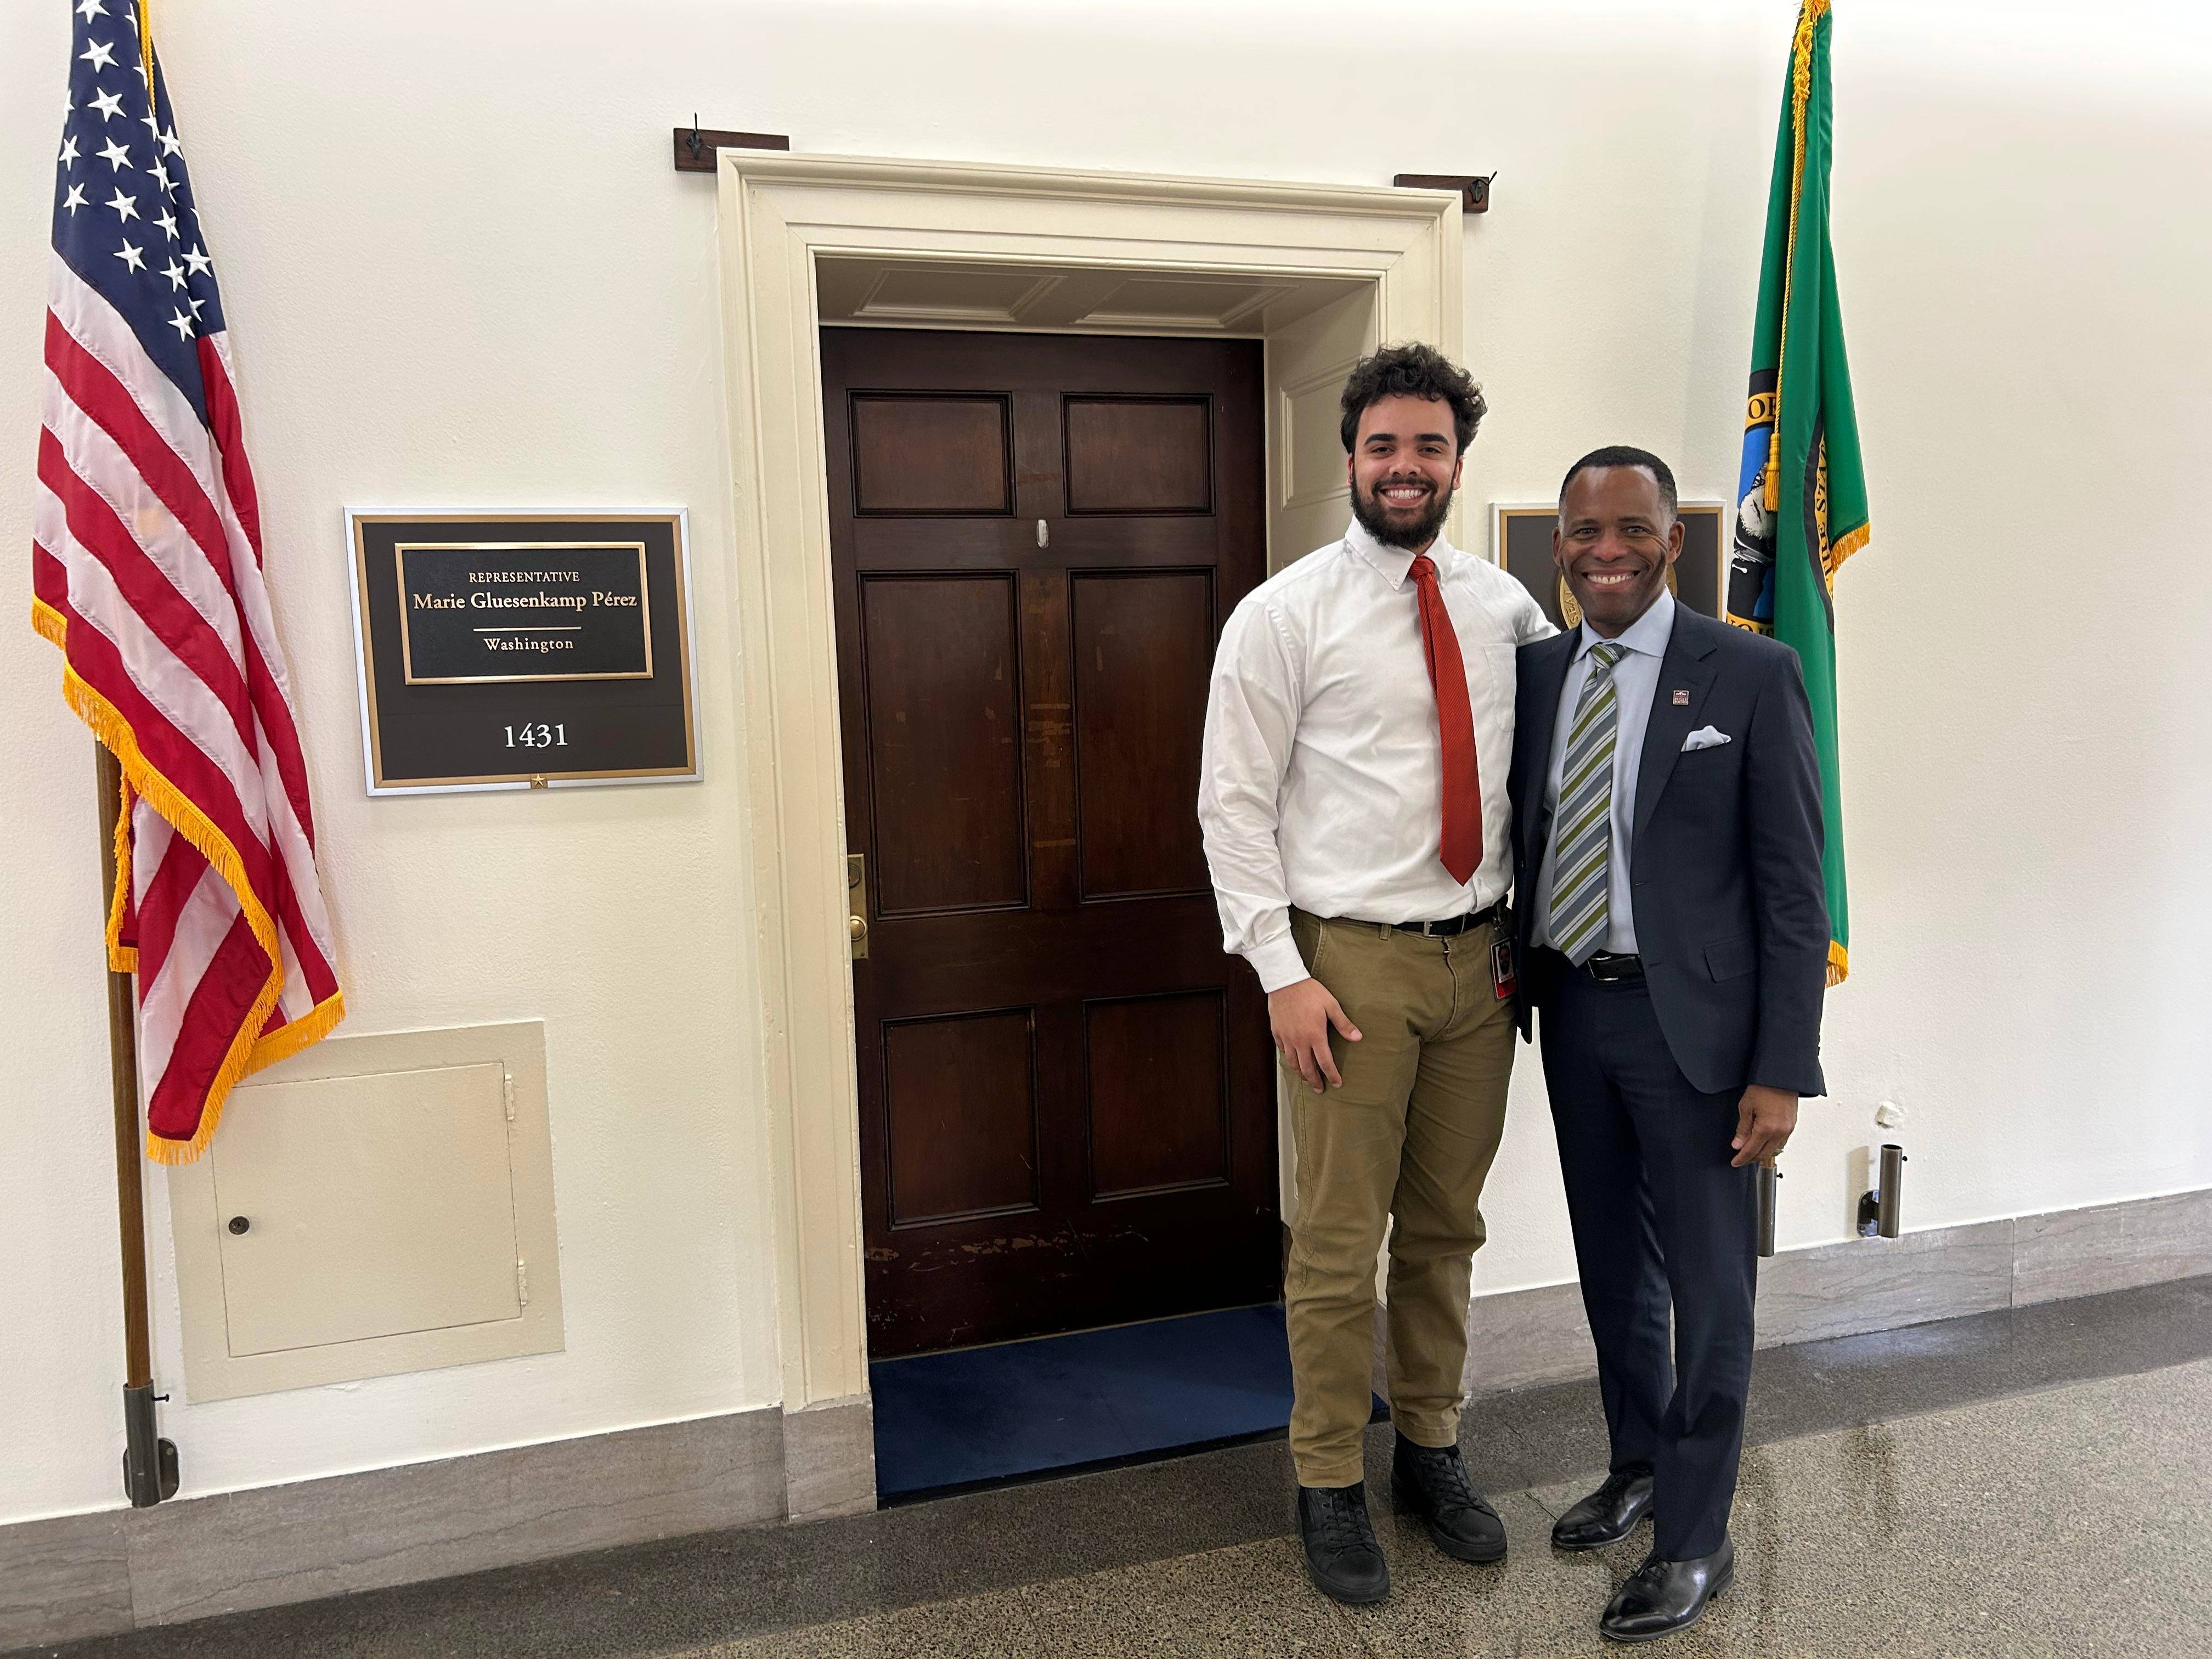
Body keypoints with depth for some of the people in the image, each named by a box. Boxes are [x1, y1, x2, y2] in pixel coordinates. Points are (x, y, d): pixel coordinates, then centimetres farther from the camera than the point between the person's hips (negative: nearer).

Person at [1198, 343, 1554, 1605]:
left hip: (1479, 956, 4)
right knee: (1339, 1244, 4)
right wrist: (1284, 975, -13)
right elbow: (1235, 804, -7)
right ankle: (1332, 1485, 23)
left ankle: (1431, 1450, 35)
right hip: (1351, 963, -4)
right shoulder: (1285, 615, -6)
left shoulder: (1505, 606, 7)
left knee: (1448, 1230, 16)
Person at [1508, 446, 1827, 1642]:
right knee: (1612, 1264, 19)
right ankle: (1639, 1467, 41)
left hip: (1692, 1017, -5)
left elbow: (1793, 886, -10)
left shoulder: (1751, 675, -9)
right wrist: (1519, 985, 4)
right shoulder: (1537, 672, 4)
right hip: (1572, 1007, 5)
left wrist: (1780, 1071, -13)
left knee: (1707, 1284, 7)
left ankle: (1693, 1539, 25)